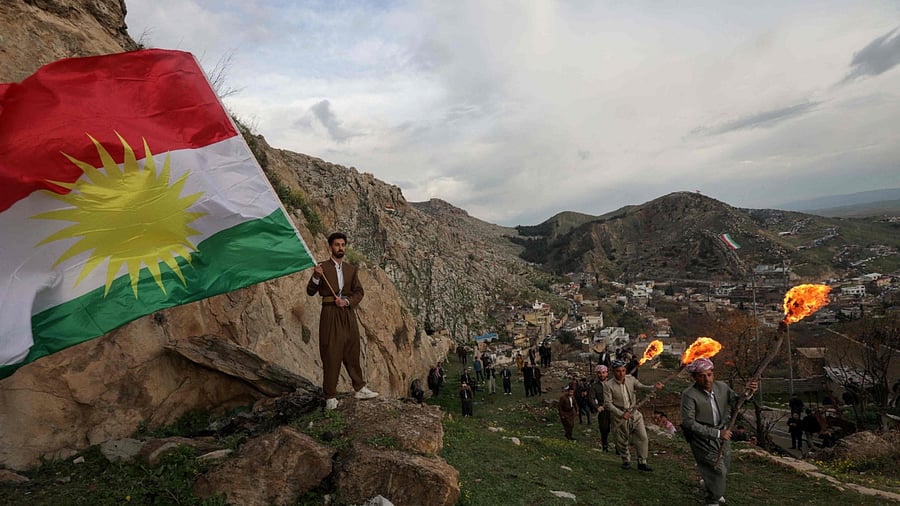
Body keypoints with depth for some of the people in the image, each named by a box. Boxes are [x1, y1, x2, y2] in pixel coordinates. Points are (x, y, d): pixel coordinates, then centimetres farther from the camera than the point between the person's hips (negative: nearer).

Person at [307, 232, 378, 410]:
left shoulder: (351, 268, 13)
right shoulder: (322, 267, 1)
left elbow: (359, 291, 9)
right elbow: (310, 292, -1)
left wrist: (347, 301, -9)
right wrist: (316, 277, -19)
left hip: (348, 314, 4)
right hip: (330, 314, -4)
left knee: (352, 353, 11)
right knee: (330, 355, -1)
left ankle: (360, 389, 21)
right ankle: (330, 397, 6)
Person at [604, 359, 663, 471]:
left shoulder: (630, 379, -5)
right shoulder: (608, 385, -17)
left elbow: (642, 387, 6)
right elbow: (607, 403, -17)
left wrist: (654, 386, -14)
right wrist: (621, 414, -22)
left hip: (633, 413, 3)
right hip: (619, 416, -3)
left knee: (642, 437, -1)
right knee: (621, 441, 9)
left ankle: (642, 462, 14)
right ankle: (626, 461, 31)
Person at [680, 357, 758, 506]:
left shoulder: (722, 387, -10)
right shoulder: (689, 395, -27)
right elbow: (688, 423, -27)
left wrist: (748, 393, -17)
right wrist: (717, 433, -29)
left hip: (723, 433, 6)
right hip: (703, 437, -6)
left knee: (724, 467, 23)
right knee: (718, 470, -7)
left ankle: (708, 484, 52)